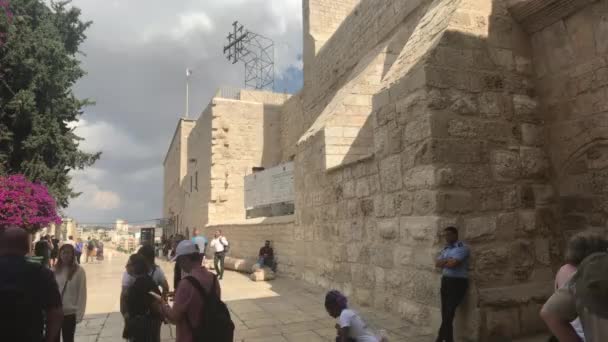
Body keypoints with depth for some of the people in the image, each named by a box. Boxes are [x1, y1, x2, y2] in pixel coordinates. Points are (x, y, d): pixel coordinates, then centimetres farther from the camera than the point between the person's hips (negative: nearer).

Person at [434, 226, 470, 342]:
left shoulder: (462, 247, -9)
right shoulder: (445, 249, 15)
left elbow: (453, 264, -20)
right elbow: (437, 264, 7)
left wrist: (443, 263, -1)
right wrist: (447, 261, -10)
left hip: (458, 282, -7)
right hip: (445, 281, 7)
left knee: (449, 312, -7)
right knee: (445, 313, 7)